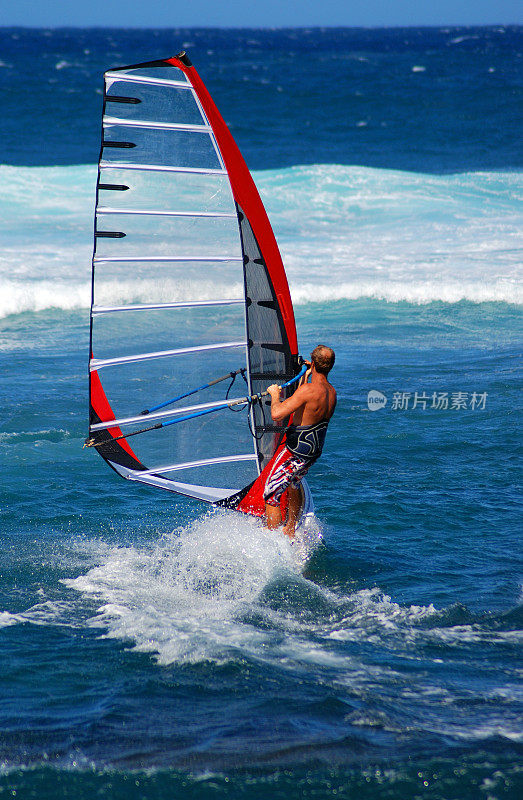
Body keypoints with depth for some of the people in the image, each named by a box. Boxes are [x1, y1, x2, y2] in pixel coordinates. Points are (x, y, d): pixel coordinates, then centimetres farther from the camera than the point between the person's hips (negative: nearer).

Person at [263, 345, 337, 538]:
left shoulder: (308, 390, -26)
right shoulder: (332, 393, 0)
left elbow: (277, 414, -31)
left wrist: (275, 394, -12)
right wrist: (305, 377, 25)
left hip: (295, 454, -9)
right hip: (314, 454, 9)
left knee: (271, 496, 1)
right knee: (294, 482, 36)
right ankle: (290, 531, 46)